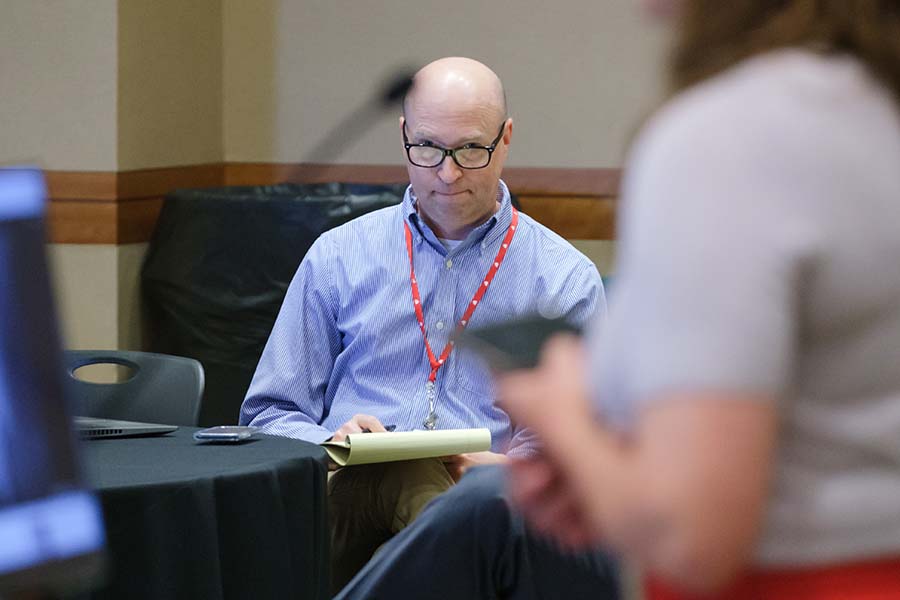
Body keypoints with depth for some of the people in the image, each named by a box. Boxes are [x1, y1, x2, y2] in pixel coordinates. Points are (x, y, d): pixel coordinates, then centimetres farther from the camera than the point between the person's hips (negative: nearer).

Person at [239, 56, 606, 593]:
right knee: (398, 470, -40)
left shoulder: (568, 280, 13)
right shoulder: (338, 257, 18)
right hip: (346, 501, 1)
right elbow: (271, 415, 18)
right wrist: (333, 446, -7)